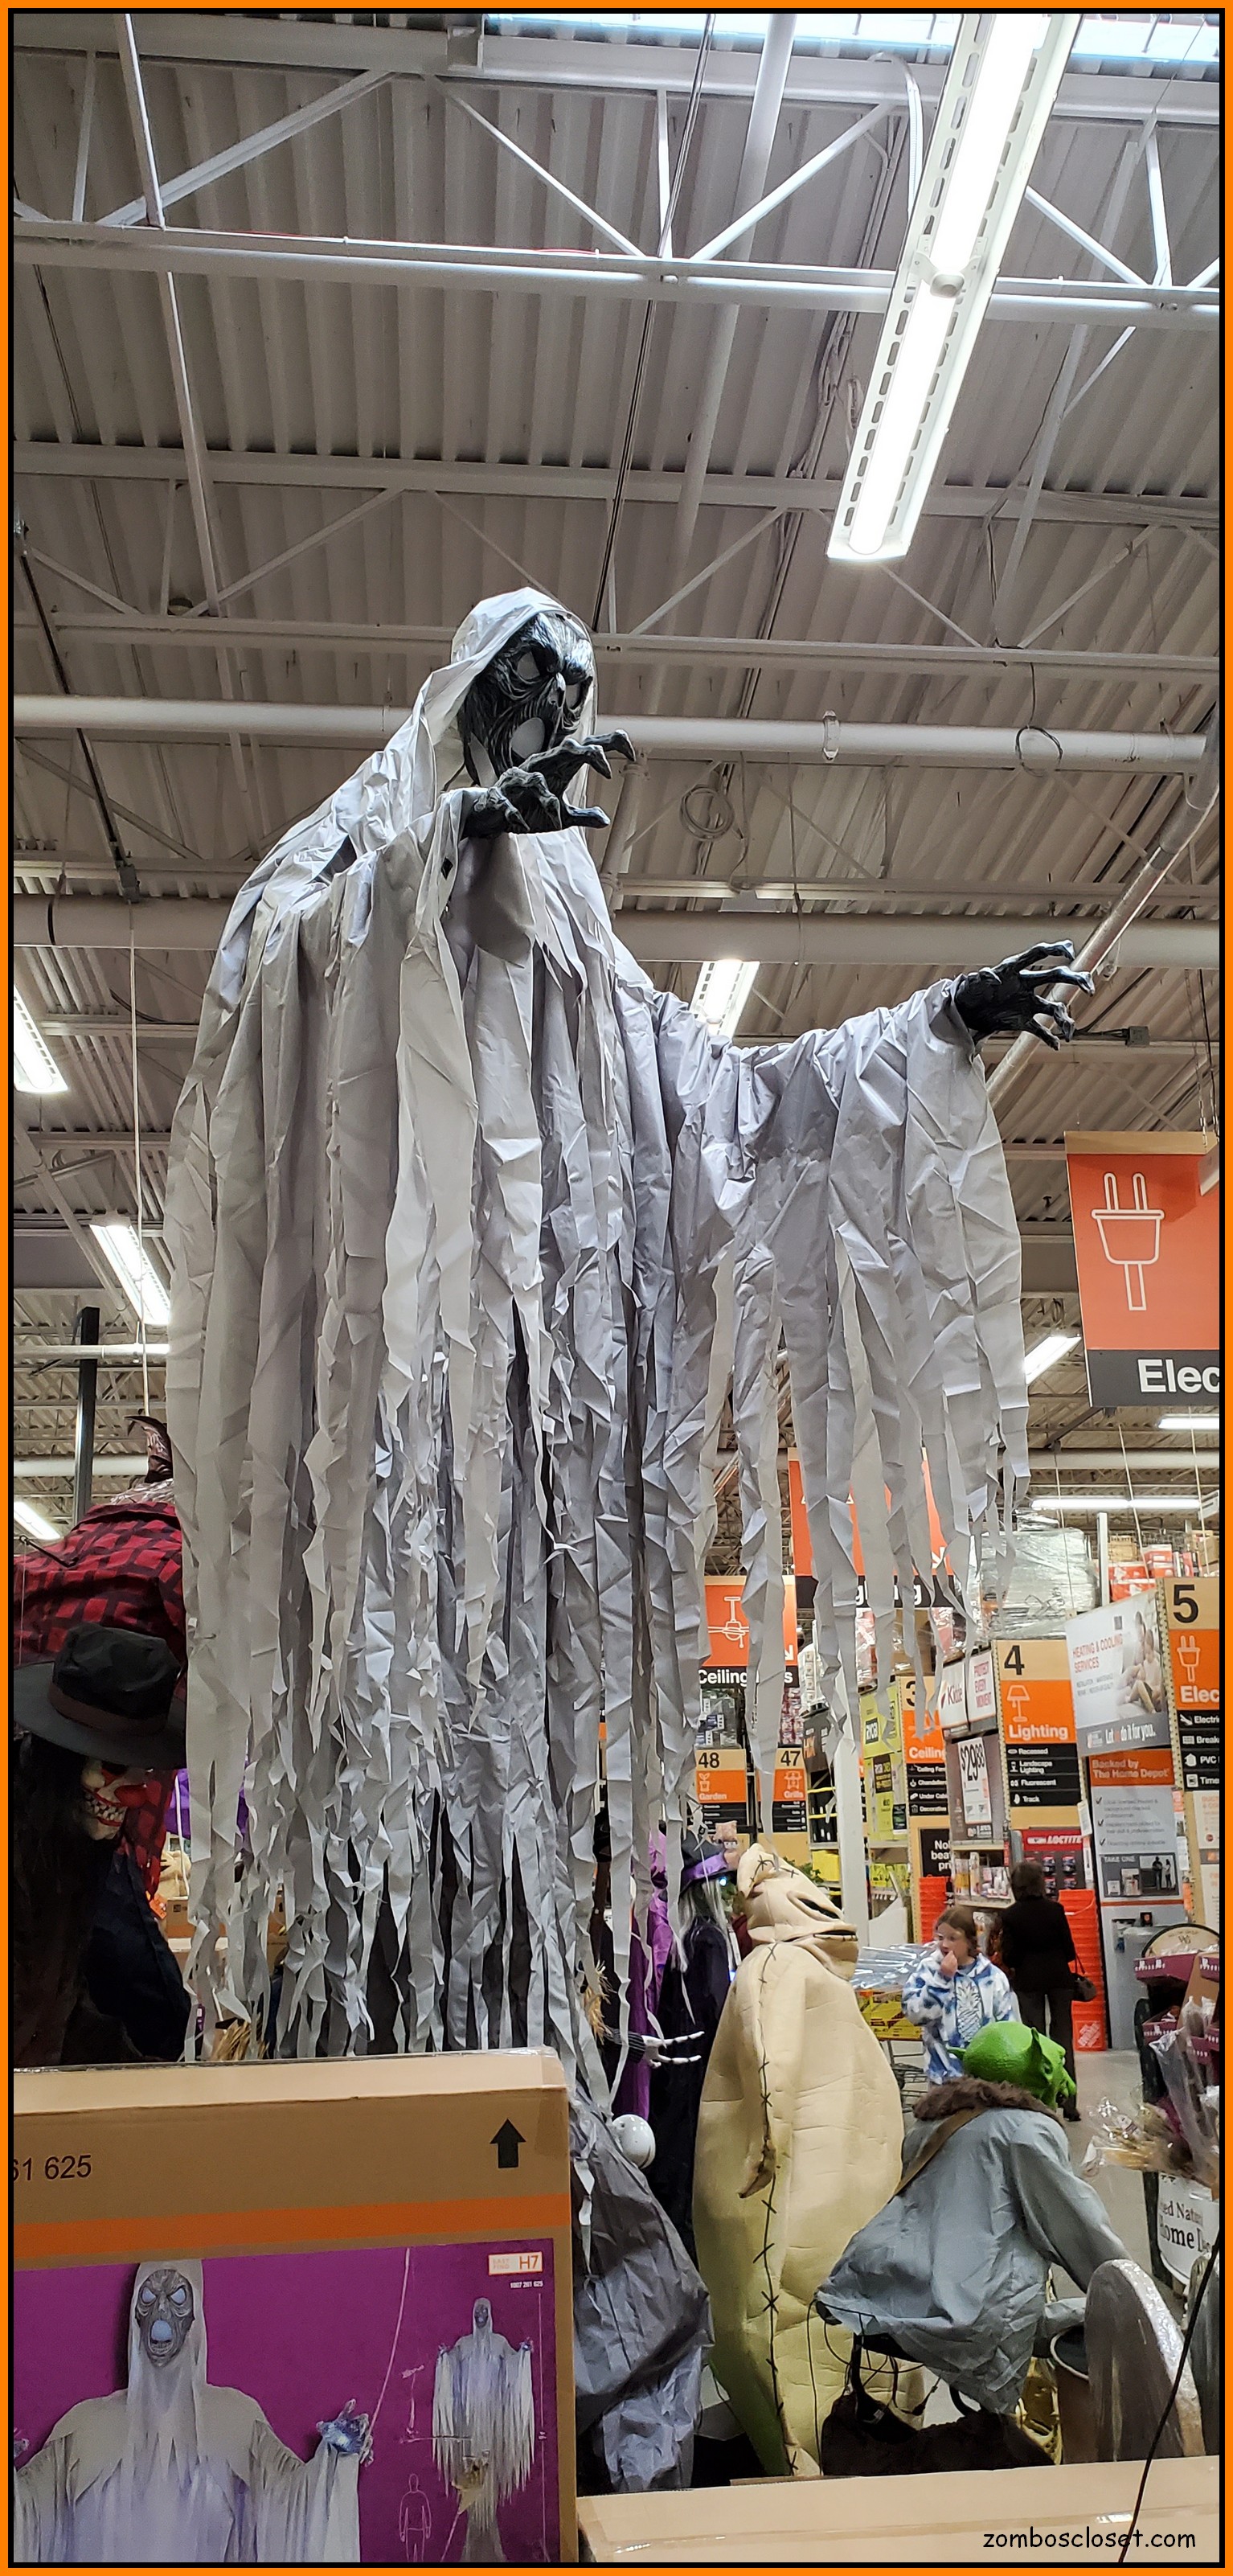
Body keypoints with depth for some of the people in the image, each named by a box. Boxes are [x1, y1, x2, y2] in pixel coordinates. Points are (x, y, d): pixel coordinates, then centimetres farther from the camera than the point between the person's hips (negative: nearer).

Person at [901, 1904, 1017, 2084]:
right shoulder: (928, 1969, -7)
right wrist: (942, 1978, -22)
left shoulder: (992, 1976, -2)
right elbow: (915, 2014, -18)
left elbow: (1007, 2025, 4)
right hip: (945, 2070, -1)